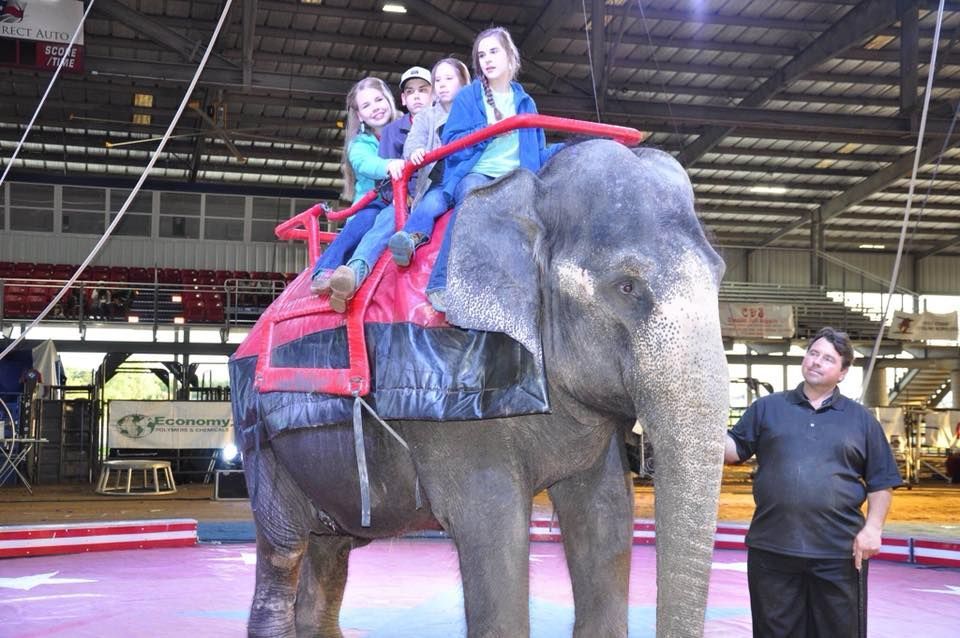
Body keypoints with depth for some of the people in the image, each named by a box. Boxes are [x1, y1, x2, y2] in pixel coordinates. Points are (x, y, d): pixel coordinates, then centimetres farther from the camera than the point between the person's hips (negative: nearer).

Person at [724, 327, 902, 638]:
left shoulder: (861, 419, 9)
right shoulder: (766, 408, 9)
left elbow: (881, 481, 8)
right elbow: (734, 450, 5)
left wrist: (873, 528, -4)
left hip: (840, 551, 0)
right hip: (772, 549, 0)